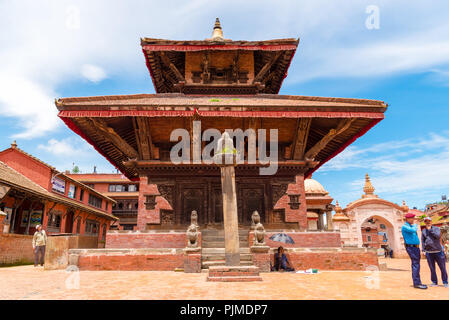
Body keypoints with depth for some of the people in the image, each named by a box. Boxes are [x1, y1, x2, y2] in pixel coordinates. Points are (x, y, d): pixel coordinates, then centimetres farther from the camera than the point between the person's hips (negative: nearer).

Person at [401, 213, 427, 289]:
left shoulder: (411, 226, 18)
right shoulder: (405, 226, -10)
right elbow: (414, 230, -26)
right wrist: (415, 225, -4)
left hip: (416, 247, 9)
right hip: (411, 247, -9)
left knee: (416, 265, 10)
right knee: (415, 265, -12)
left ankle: (417, 282, 15)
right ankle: (417, 283, -10)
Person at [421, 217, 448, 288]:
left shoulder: (436, 228, 3)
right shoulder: (423, 231, 9)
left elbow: (438, 236, -16)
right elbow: (422, 241, 10)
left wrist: (430, 229, -13)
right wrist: (423, 250, 3)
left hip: (438, 251, -2)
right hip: (429, 252, 2)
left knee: (442, 268, 3)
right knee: (432, 269, 4)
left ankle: (445, 282, 15)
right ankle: (434, 282, 14)